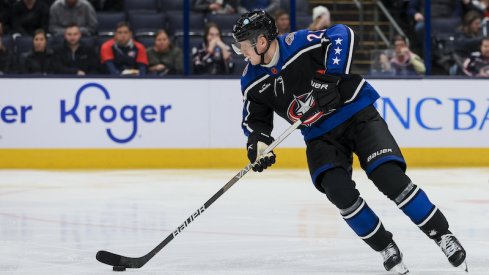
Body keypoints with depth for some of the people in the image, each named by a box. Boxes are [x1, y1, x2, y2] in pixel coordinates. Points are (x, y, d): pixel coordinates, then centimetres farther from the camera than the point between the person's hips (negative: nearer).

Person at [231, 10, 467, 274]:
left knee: (389, 177, -20)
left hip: (356, 113, -5)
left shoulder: (298, 44, -20)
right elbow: (255, 120, 11)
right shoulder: (253, 81, -1)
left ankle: (442, 235, -7)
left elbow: (342, 35, -27)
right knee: (339, 191, -20)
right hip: (320, 136, 5)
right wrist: (258, 143, -9)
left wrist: (331, 77, -32)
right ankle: (387, 249, -2)